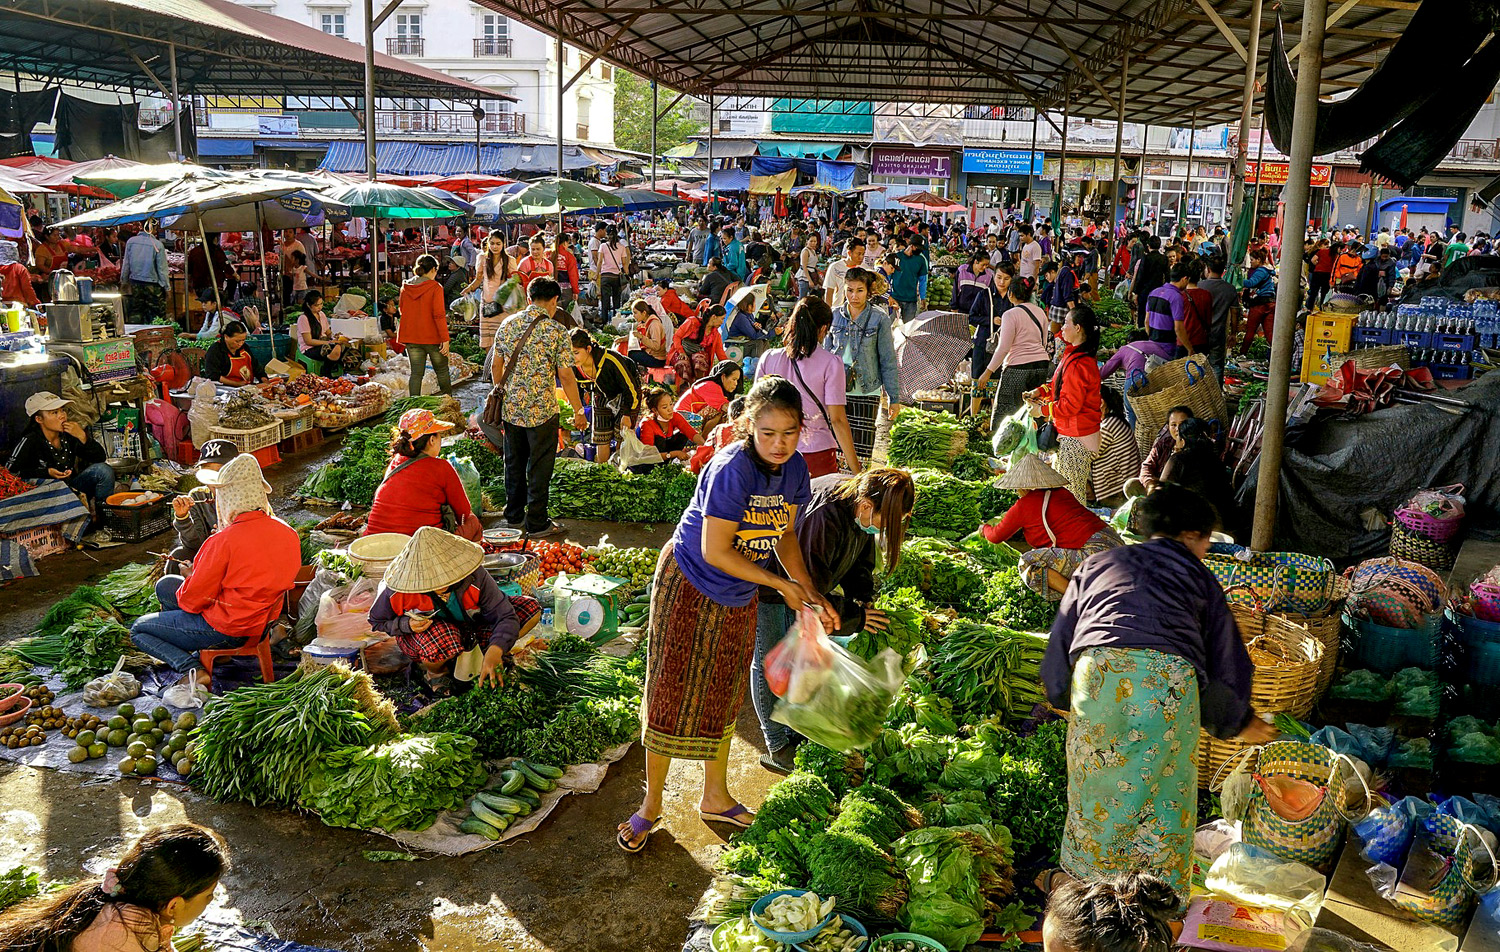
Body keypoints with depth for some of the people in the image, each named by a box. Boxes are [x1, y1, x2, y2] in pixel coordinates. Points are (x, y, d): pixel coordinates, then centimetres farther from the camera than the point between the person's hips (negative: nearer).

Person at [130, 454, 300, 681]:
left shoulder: (224, 541, -26)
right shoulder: (288, 534, -6)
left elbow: (194, 599, -16)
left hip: (225, 629, -8)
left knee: (138, 630, 14)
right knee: (165, 584, 22)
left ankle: (191, 668, -8)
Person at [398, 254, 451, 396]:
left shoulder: (405, 287, 4)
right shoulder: (435, 287, -11)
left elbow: (402, 310, 15)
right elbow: (439, 315, -15)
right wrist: (445, 339, -14)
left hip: (411, 336, 4)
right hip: (432, 337, -4)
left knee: (416, 372, 7)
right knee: (442, 371, 10)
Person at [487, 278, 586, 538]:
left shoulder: (508, 324, 3)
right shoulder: (556, 330, -11)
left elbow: (495, 365, 9)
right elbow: (565, 375, -12)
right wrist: (578, 411, -3)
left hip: (510, 407, 5)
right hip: (542, 409, -5)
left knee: (514, 463, 18)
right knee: (539, 467, 5)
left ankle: (514, 516, 30)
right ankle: (537, 523, 11)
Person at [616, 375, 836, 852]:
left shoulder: (795, 468, -7)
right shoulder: (732, 469, -29)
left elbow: (784, 533, 5)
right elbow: (715, 551, -27)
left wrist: (811, 593, -7)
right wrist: (784, 585, -18)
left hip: (738, 597, 6)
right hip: (688, 585, -6)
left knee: (723, 696, 18)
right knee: (673, 696, 2)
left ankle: (715, 796, 36)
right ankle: (651, 804, 21)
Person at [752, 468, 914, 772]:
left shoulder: (862, 510, -15)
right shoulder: (823, 517, -42)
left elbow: (860, 556, 4)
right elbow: (808, 592, -36)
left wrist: (862, 598, -10)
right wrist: (854, 617, -27)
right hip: (766, 581, -8)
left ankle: (797, 734, 29)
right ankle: (777, 748, 13)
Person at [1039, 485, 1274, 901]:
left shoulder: (1099, 563, 31)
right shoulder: (1200, 578, 27)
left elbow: (1062, 636, 30)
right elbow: (1226, 656, 28)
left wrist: (1062, 697, 42)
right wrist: (1239, 722, 43)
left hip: (1098, 668, 1)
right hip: (1169, 677, -1)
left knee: (1096, 785, 16)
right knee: (1165, 789, 12)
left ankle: (1087, 878, 28)